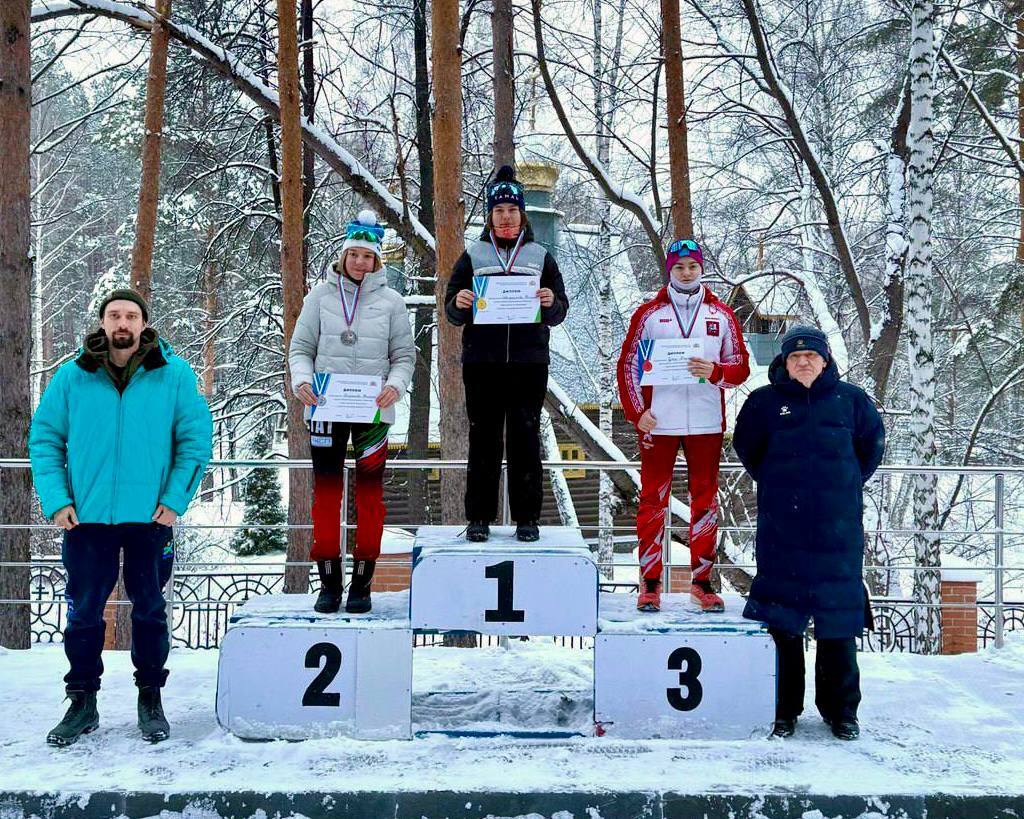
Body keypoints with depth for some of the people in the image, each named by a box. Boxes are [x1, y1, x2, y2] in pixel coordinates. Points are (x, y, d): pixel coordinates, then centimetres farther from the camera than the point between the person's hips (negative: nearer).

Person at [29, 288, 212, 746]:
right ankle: (82, 703, 22)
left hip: (149, 517, -1)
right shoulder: (71, 377, 3)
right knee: (83, 611, 7)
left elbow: (197, 438, 0)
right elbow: (44, 439, 5)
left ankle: (150, 698, 24)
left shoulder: (174, 375, 0)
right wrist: (56, 500, -6)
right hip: (86, 517, 1)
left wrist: (175, 499, -7)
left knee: (150, 609, 9)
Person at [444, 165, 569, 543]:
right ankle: (479, 517, 8)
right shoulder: (473, 255, 10)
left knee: (525, 438, 2)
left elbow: (559, 313, 9)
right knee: (483, 438, 2)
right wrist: (458, 304, -15)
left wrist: (551, 303, -13)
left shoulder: (540, 256, 12)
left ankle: (527, 518, 8)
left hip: (529, 360, 0)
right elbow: (452, 312, 8)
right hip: (481, 360, 0)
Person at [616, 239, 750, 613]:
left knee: (705, 499, 5)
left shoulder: (721, 315, 9)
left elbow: (741, 367, 8)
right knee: (653, 500, 1)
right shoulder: (649, 313, 5)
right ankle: (650, 583, 8)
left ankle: (701, 581, 15)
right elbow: (628, 365, 6)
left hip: (706, 423, 2)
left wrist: (715, 372, -13)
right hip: (658, 423, -1)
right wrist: (636, 413, -4)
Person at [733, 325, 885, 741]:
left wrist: (846, 484, 12)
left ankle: (841, 709, 17)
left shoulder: (850, 399, 5)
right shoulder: (765, 401, 4)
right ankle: (784, 708, 14)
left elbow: (873, 443, 16)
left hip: (838, 526, 0)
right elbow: (746, 446, 15)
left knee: (839, 615, 4)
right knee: (781, 617, 2)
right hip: (781, 526, 0)